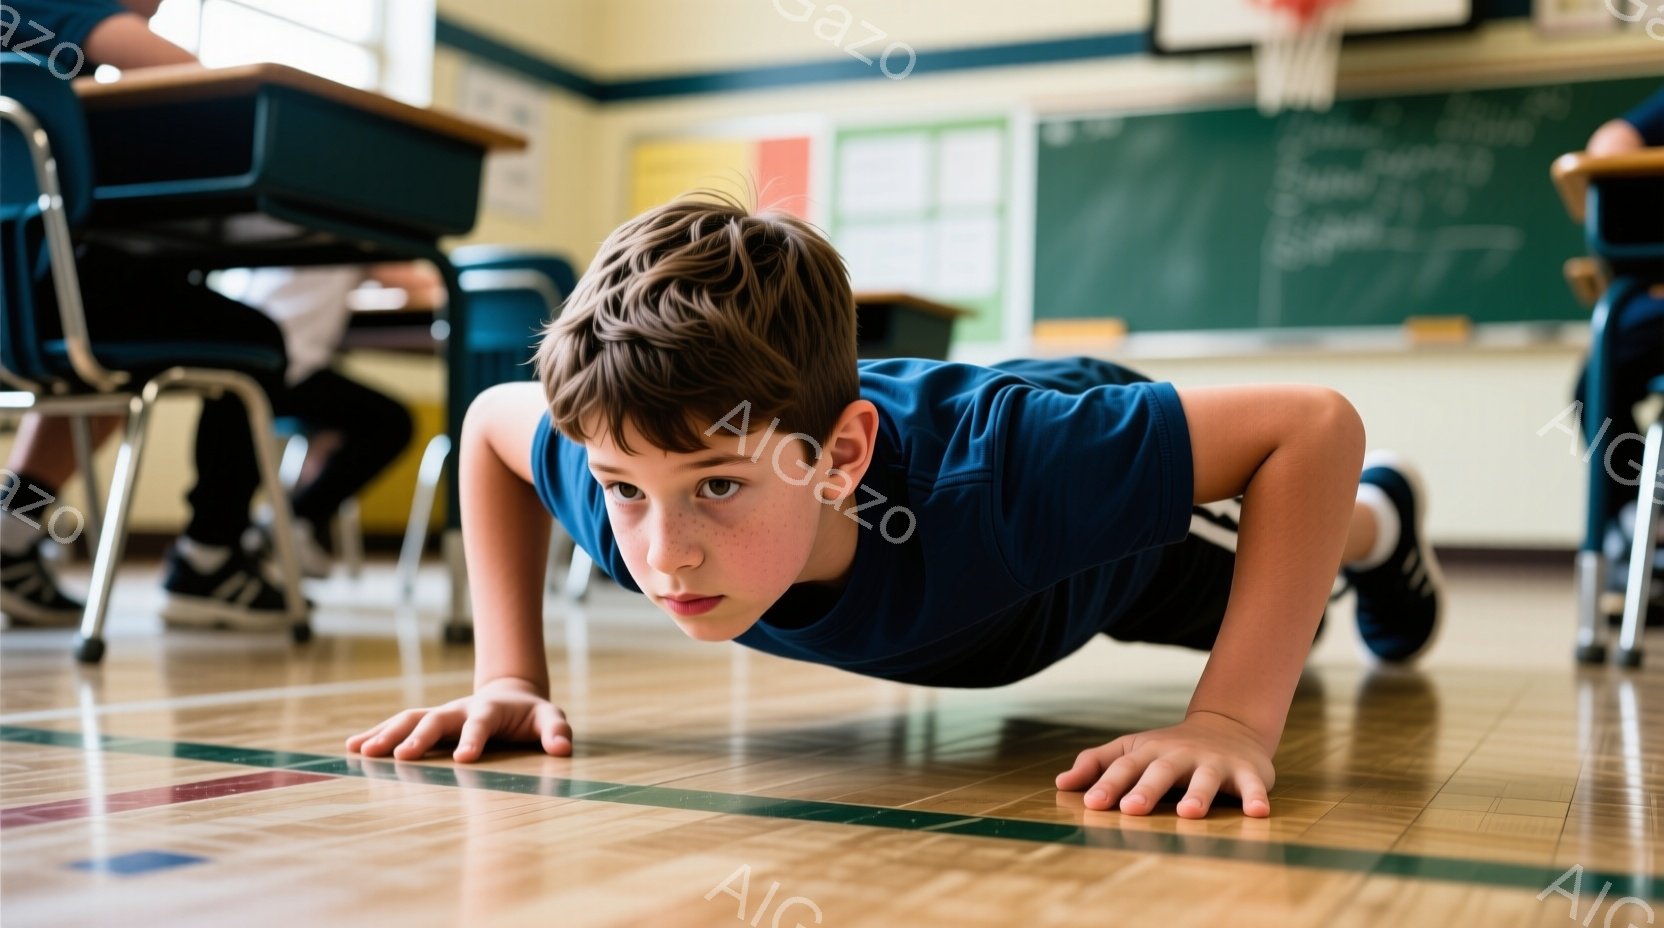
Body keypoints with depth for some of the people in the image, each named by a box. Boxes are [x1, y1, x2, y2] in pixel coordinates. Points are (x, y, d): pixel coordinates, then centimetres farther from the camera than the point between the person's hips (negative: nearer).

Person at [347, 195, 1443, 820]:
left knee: (1266, 594, 32)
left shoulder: (987, 478, -53)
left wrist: (1237, 717, -54)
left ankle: (1380, 521, 67)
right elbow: (492, 420, -17)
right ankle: (1285, 622, 72)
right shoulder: (628, 480, -40)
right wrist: (509, 677, -23)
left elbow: (1318, 422, -46)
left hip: (1120, 490, -4)